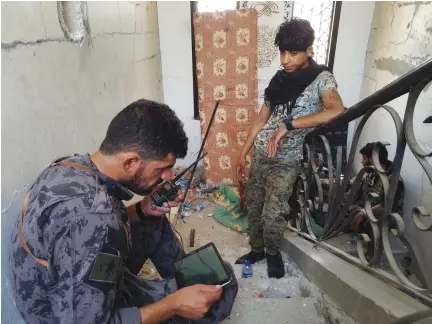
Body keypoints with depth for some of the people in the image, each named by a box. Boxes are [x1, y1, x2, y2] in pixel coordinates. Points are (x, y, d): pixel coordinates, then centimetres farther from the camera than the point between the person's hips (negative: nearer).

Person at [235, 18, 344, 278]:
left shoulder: (322, 78, -9)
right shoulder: (279, 78, 7)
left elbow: (337, 110, -30)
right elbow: (262, 118, 12)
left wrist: (287, 124, -31)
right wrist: (243, 154, 11)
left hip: (286, 161, -5)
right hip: (260, 154, 6)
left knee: (272, 214, -6)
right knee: (253, 206, 13)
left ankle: (273, 251, 24)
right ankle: (257, 249, 35)